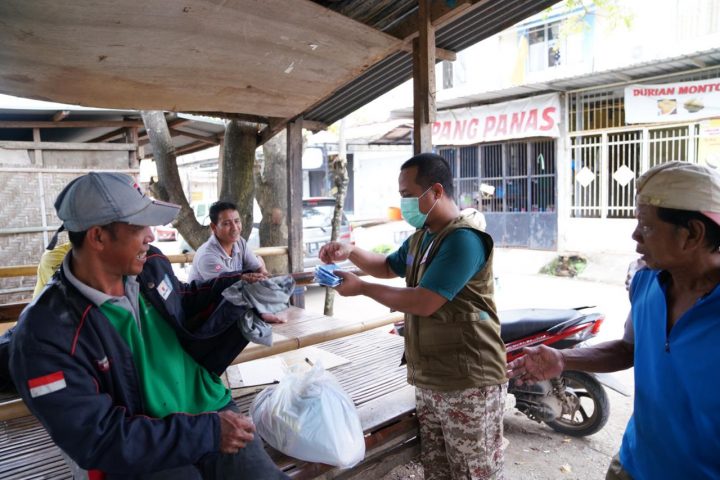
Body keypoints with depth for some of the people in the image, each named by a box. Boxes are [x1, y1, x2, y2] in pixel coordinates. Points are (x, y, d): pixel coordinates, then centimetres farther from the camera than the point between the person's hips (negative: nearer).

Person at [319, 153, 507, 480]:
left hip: (468, 384, -9)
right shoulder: (420, 237, 12)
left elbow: (423, 303, -24)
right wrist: (350, 252, 7)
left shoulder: (463, 239, -19)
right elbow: (388, 267, 27)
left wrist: (361, 288, -14)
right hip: (428, 381, 9)